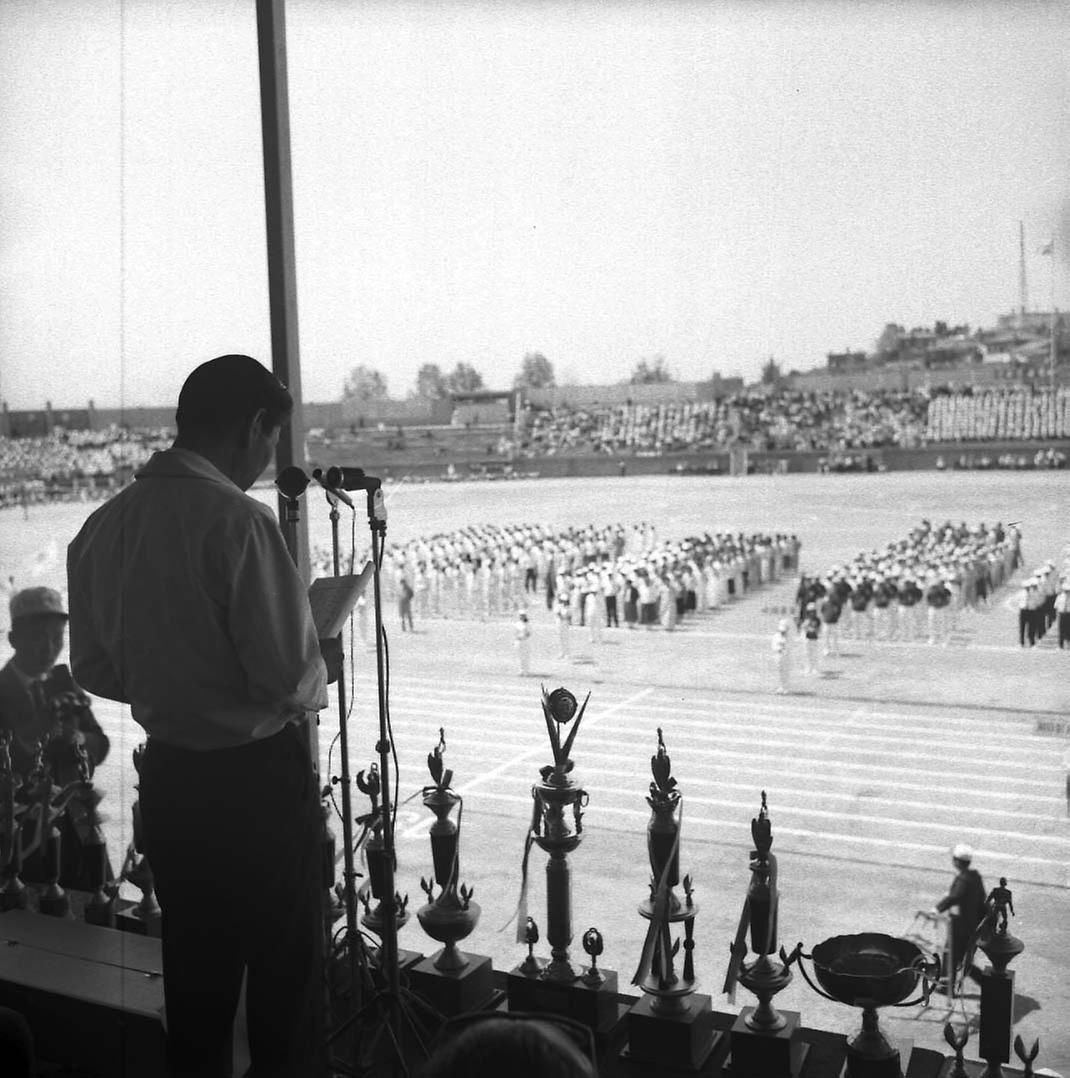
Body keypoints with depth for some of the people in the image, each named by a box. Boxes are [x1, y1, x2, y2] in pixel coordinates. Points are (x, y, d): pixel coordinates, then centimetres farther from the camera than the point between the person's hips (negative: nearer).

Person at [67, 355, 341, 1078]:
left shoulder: (102, 527, 1)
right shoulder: (236, 518, -20)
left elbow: (94, 670, 10)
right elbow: (291, 678, -21)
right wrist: (326, 661, 0)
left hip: (167, 779, 7)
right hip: (257, 780, -7)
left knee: (194, 989, 22)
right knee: (286, 990, 10)